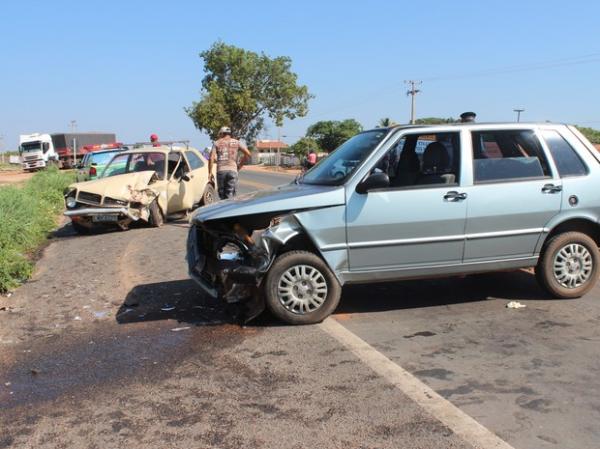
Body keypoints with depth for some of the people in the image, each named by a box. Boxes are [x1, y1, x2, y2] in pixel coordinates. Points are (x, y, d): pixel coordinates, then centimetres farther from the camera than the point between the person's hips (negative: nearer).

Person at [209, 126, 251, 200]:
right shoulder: (236, 142, 11)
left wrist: (210, 173, 2)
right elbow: (247, 154, 0)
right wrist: (240, 165, 10)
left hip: (221, 171, 0)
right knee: (230, 196, -3)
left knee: (222, 195, 11)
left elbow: (211, 158, -2)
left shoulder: (217, 143, 9)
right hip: (232, 170, 0)